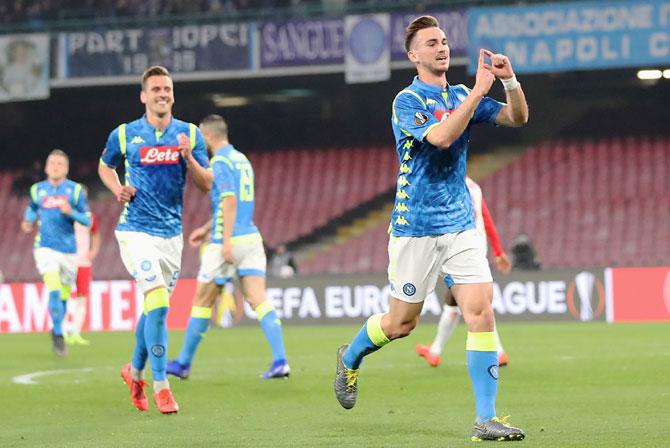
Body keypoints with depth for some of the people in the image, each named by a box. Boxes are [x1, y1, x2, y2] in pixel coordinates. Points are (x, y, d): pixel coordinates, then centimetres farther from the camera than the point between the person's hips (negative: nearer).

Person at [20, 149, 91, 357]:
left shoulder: (75, 190, 0)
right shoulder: (37, 190, 4)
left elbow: (87, 220, -2)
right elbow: (32, 209, 24)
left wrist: (71, 212, -19)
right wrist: (28, 223, 4)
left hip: (68, 249, 1)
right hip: (45, 247, -1)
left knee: (64, 295, 12)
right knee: (54, 290, -20)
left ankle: (57, 330, 36)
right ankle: (58, 335, -12)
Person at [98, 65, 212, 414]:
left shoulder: (190, 134, 3)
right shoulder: (124, 135, -1)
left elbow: (206, 185, 2)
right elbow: (104, 166, 18)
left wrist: (188, 158, -16)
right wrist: (117, 188, -2)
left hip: (171, 233, 4)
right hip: (136, 231, -4)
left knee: (155, 308, 13)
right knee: (158, 301, -19)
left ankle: (135, 371, 36)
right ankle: (160, 386, -14)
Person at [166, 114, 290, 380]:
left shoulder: (220, 162, -9)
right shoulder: (242, 159, 18)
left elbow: (230, 201, -20)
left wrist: (226, 241, -23)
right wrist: (207, 228, 33)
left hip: (229, 241, -7)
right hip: (251, 237, 7)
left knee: (202, 301, 7)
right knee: (258, 300, -3)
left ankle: (183, 363, 18)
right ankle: (280, 361, -19)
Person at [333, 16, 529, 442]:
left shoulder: (462, 96, 10)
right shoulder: (407, 101, -9)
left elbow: (517, 117, 5)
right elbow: (440, 136, -26)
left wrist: (510, 79, -13)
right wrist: (479, 90, -27)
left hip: (461, 224, 4)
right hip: (416, 227, -4)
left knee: (481, 314, -10)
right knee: (401, 323, 7)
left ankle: (486, 419, -9)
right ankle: (350, 358, 39)